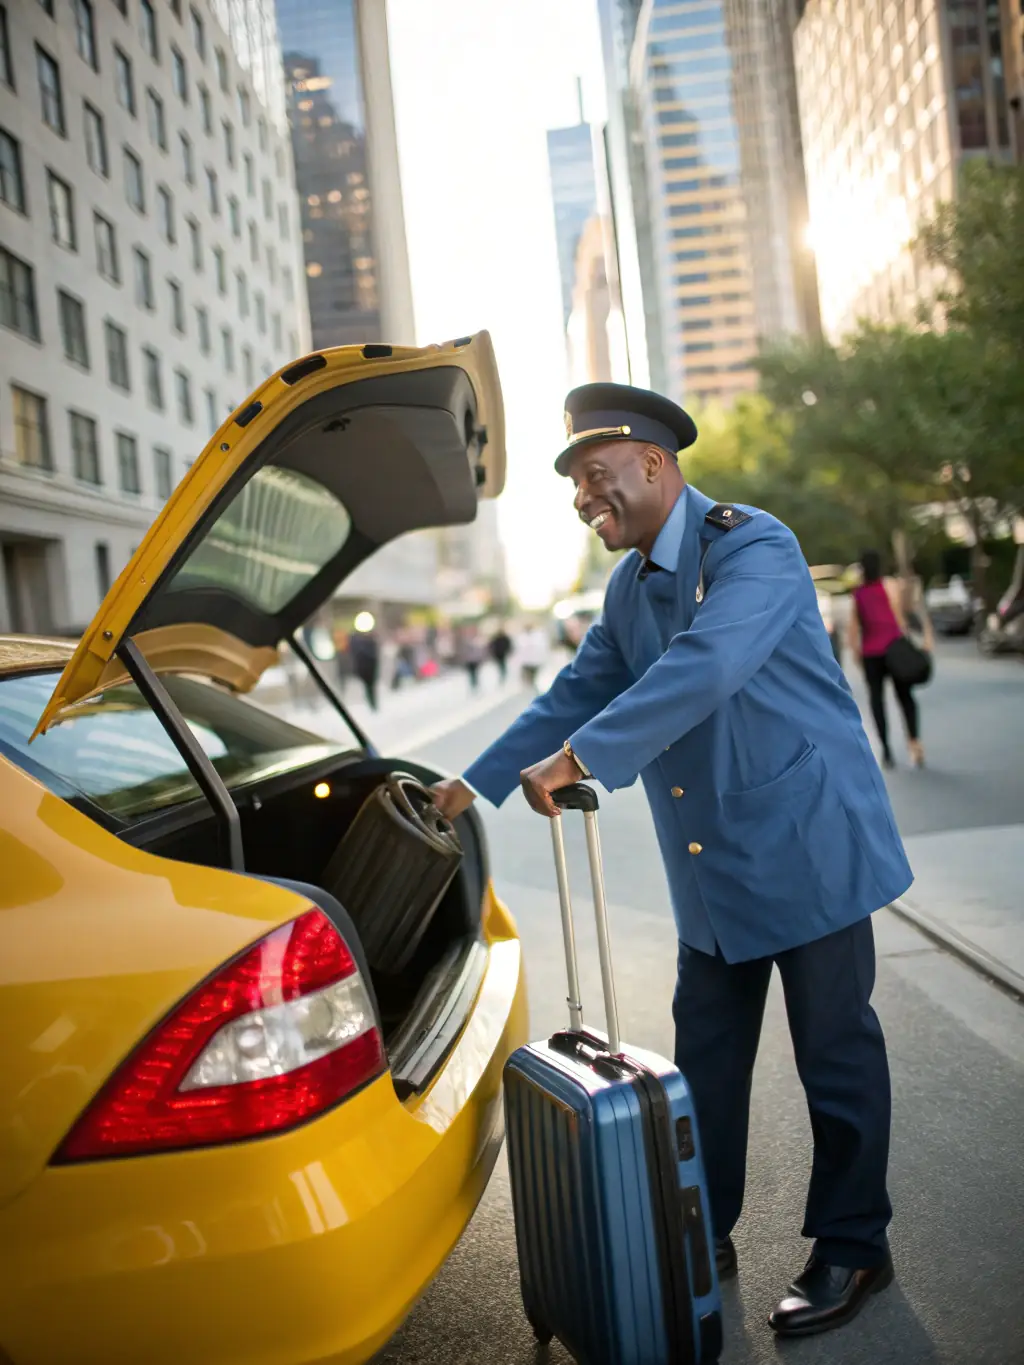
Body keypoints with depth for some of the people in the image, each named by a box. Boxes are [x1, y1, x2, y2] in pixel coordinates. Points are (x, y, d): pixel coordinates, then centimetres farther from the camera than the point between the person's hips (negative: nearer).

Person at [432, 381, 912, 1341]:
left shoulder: (751, 547, -17)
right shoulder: (629, 586, 10)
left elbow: (704, 668, -32)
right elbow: (578, 694, 14)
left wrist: (579, 757, -35)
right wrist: (478, 781, 9)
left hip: (807, 841, -7)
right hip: (710, 865, 8)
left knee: (836, 1053, 6)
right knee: (705, 1058, 14)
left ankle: (851, 1248, 24)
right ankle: (702, 1237, 30)